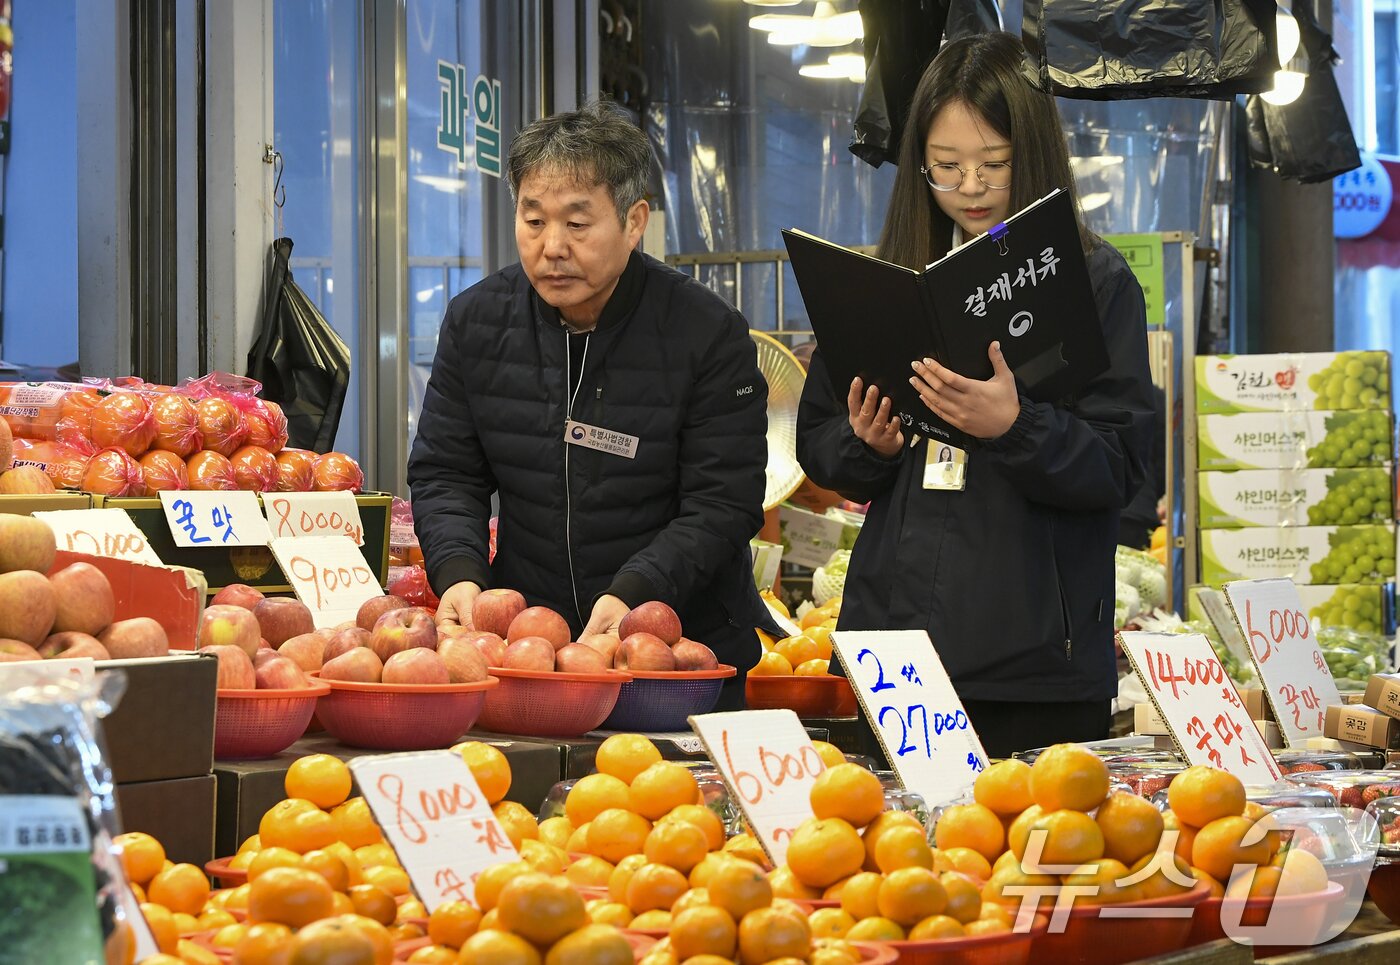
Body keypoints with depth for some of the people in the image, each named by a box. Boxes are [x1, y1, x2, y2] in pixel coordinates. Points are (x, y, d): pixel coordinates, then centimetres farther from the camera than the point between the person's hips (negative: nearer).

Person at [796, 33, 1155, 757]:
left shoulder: (1097, 283, 0)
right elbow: (816, 441, 16)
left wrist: (1013, 427, -23)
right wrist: (869, 447, -6)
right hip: (897, 630, 3)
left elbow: (1118, 467, -7)